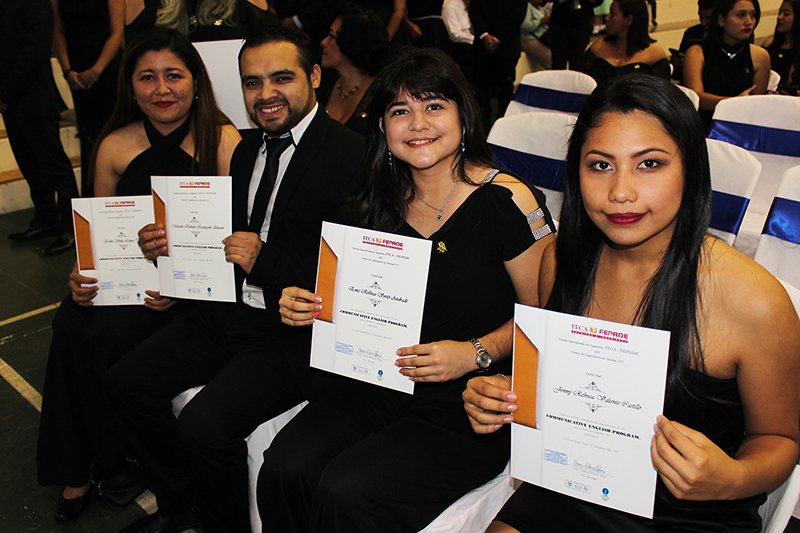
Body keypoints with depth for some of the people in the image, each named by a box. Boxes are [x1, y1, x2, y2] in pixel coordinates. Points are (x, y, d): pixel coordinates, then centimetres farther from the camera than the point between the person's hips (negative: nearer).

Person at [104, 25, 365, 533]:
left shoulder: (351, 155, -15)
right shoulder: (248, 150, 13)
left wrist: (266, 261, -23)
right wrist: (170, 243, 0)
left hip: (295, 330, -8)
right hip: (232, 311, 9)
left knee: (204, 425, -21)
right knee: (127, 381, 5)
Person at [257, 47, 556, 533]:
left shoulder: (507, 200, -10)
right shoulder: (385, 204, 7)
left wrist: (476, 354, -20)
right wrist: (307, 307, -1)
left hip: (473, 402, -5)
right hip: (385, 384, 5)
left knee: (346, 490, -22)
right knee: (286, 467, -17)